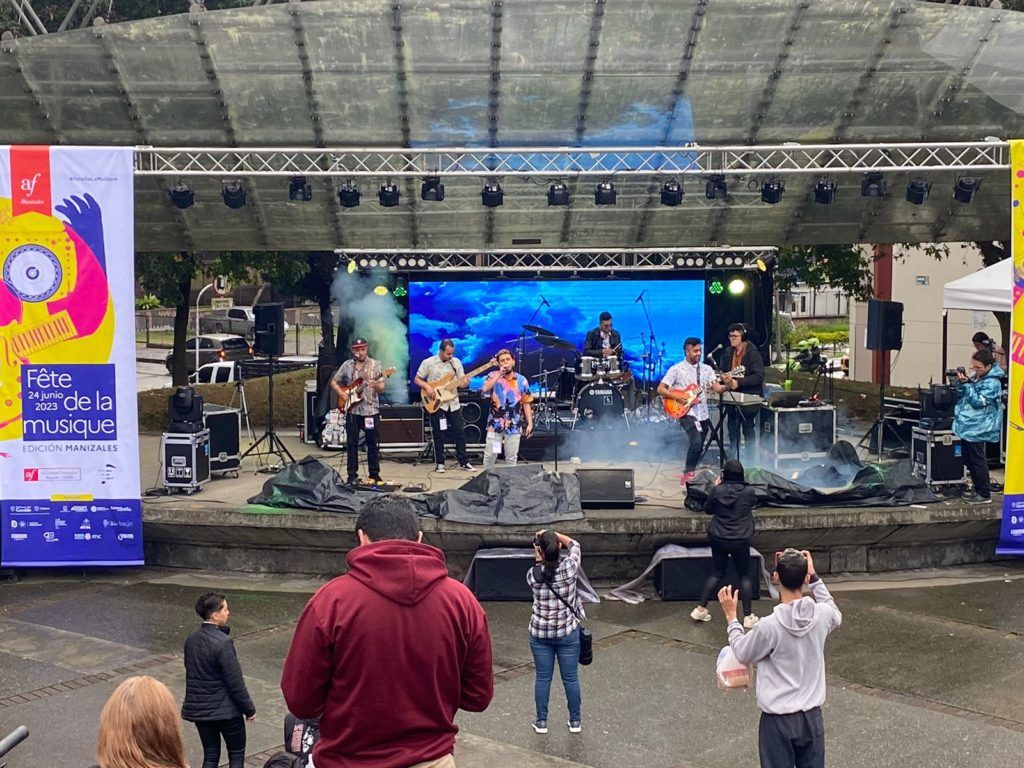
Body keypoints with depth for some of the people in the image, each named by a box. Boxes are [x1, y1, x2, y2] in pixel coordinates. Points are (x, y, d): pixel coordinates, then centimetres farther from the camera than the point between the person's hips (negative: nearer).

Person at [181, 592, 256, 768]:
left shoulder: (191, 639, 0)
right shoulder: (223, 642, -23)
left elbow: (192, 672, 11)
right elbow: (235, 681, -19)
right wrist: (249, 709, -8)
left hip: (198, 708, 7)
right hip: (225, 710, -6)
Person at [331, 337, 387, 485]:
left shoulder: (375, 364, 0)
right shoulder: (347, 365, 6)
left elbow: (382, 388, -4)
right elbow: (334, 382, 13)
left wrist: (376, 385, -27)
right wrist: (342, 394, -4)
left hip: (371, 410, -2)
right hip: (352, 410, 2)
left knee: (373, 444, 2)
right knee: (351, 444, 5)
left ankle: (374, 475, 12)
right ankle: (352, 476, 12)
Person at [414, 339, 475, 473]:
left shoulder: (456, 362, 4)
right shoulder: (428, 363, -6)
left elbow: (462, 381, 8)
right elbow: (417, 379, -1)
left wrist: (464, 383, -16)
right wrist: (427, 387, -18)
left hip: (453, 403, 3)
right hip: (436, 404, -3)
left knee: (460, 432, 4)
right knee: (438, 435, 1)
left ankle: (464, 462, 12)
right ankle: (439, 463, 11)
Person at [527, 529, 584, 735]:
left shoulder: (533, 574, -15)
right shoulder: (569, 567, -16)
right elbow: (574, 544, 3)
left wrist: (538, 559, 8)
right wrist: (553, 535, 4)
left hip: (540, 634, 0)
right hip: (568, 633, 0)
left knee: (543, 678, 12)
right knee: (570, 677, 12)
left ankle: (541, 721, 21)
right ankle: (575, 721, 24)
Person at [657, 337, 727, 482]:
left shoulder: (707, 369, 7)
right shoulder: (676, 369, -5)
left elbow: (717, 388, -3)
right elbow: (660, 389, -5)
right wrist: (678, 397, -17)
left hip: (703, 413, 5)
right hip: (686, 412, -5)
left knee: (699, 446, 12)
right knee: (696, 441, -23)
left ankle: (691, 472, 32)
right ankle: (688, 474, -10)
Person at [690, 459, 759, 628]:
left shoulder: (717, 490, -9)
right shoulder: (749, 491, -10)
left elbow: (708, 510, 6)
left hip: (719, 539, 2)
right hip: (740, 541, -2)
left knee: (716, 574, 16)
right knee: (744, 576, 11)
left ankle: (701, 609, 15)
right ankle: (748, 616, 12)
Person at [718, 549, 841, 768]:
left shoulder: (768, 626, -21)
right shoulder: (822, 615, -10)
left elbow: (743, 654, -1)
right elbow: (836, 615, 18)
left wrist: (731, 616, 8)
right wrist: (814, 578, 18)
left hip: (778, 719, -4)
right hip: (812, 716, 4)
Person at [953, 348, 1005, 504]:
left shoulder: (992, 383, -15)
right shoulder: (974, 376, 11)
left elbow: (978, 402, -21)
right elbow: (961, 396, 14)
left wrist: (966, 384, -24)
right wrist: (960, 383, -4)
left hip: (977, 429, -9)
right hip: (967, 426, 9)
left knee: (977, 461, -4)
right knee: (968, 460, 15)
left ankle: (984, 495, 3)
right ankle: (977, 490, 26)